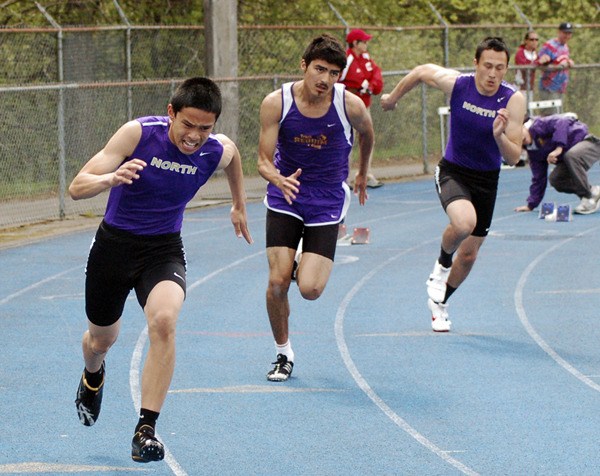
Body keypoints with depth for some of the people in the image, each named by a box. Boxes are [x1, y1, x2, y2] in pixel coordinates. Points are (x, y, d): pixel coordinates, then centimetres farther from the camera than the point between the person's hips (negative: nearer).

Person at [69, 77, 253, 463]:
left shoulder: (218, 150, -13)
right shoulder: (138, 133, -23)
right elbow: (77, 188, -25)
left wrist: (239, 206, 27)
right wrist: (112, 178, -46)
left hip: (163, 250, 0)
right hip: (114, 243, 0)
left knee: (164, 321, -30)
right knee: (101, 340, 18)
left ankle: (146, 430, -24)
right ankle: (93, 377, 58)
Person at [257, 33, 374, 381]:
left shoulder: (351, 106, -15)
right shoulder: (276, 103, -16)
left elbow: (367, 133, 9)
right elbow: (264, 160, -13)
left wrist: (362, 175, 23)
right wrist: (278, 179, -35)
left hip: (328, 201, -1)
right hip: (285, 196, 1)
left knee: (310, 289, -14)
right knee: (277, 282, -11)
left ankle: (311, 265, 26)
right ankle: (284, 353, 14)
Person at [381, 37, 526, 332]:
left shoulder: (513, 100, -17)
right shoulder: (456, 84, -17)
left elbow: (513, 158, -17)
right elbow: (421, 72, 5)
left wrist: (499, 136, -38)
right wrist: (393, 97, 19)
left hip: (486, 180, 2)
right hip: (452, 172, -2)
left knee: (469, 255, 11)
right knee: (464, 221, -34)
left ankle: (439, 302, 40)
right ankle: (442, 265, -1)